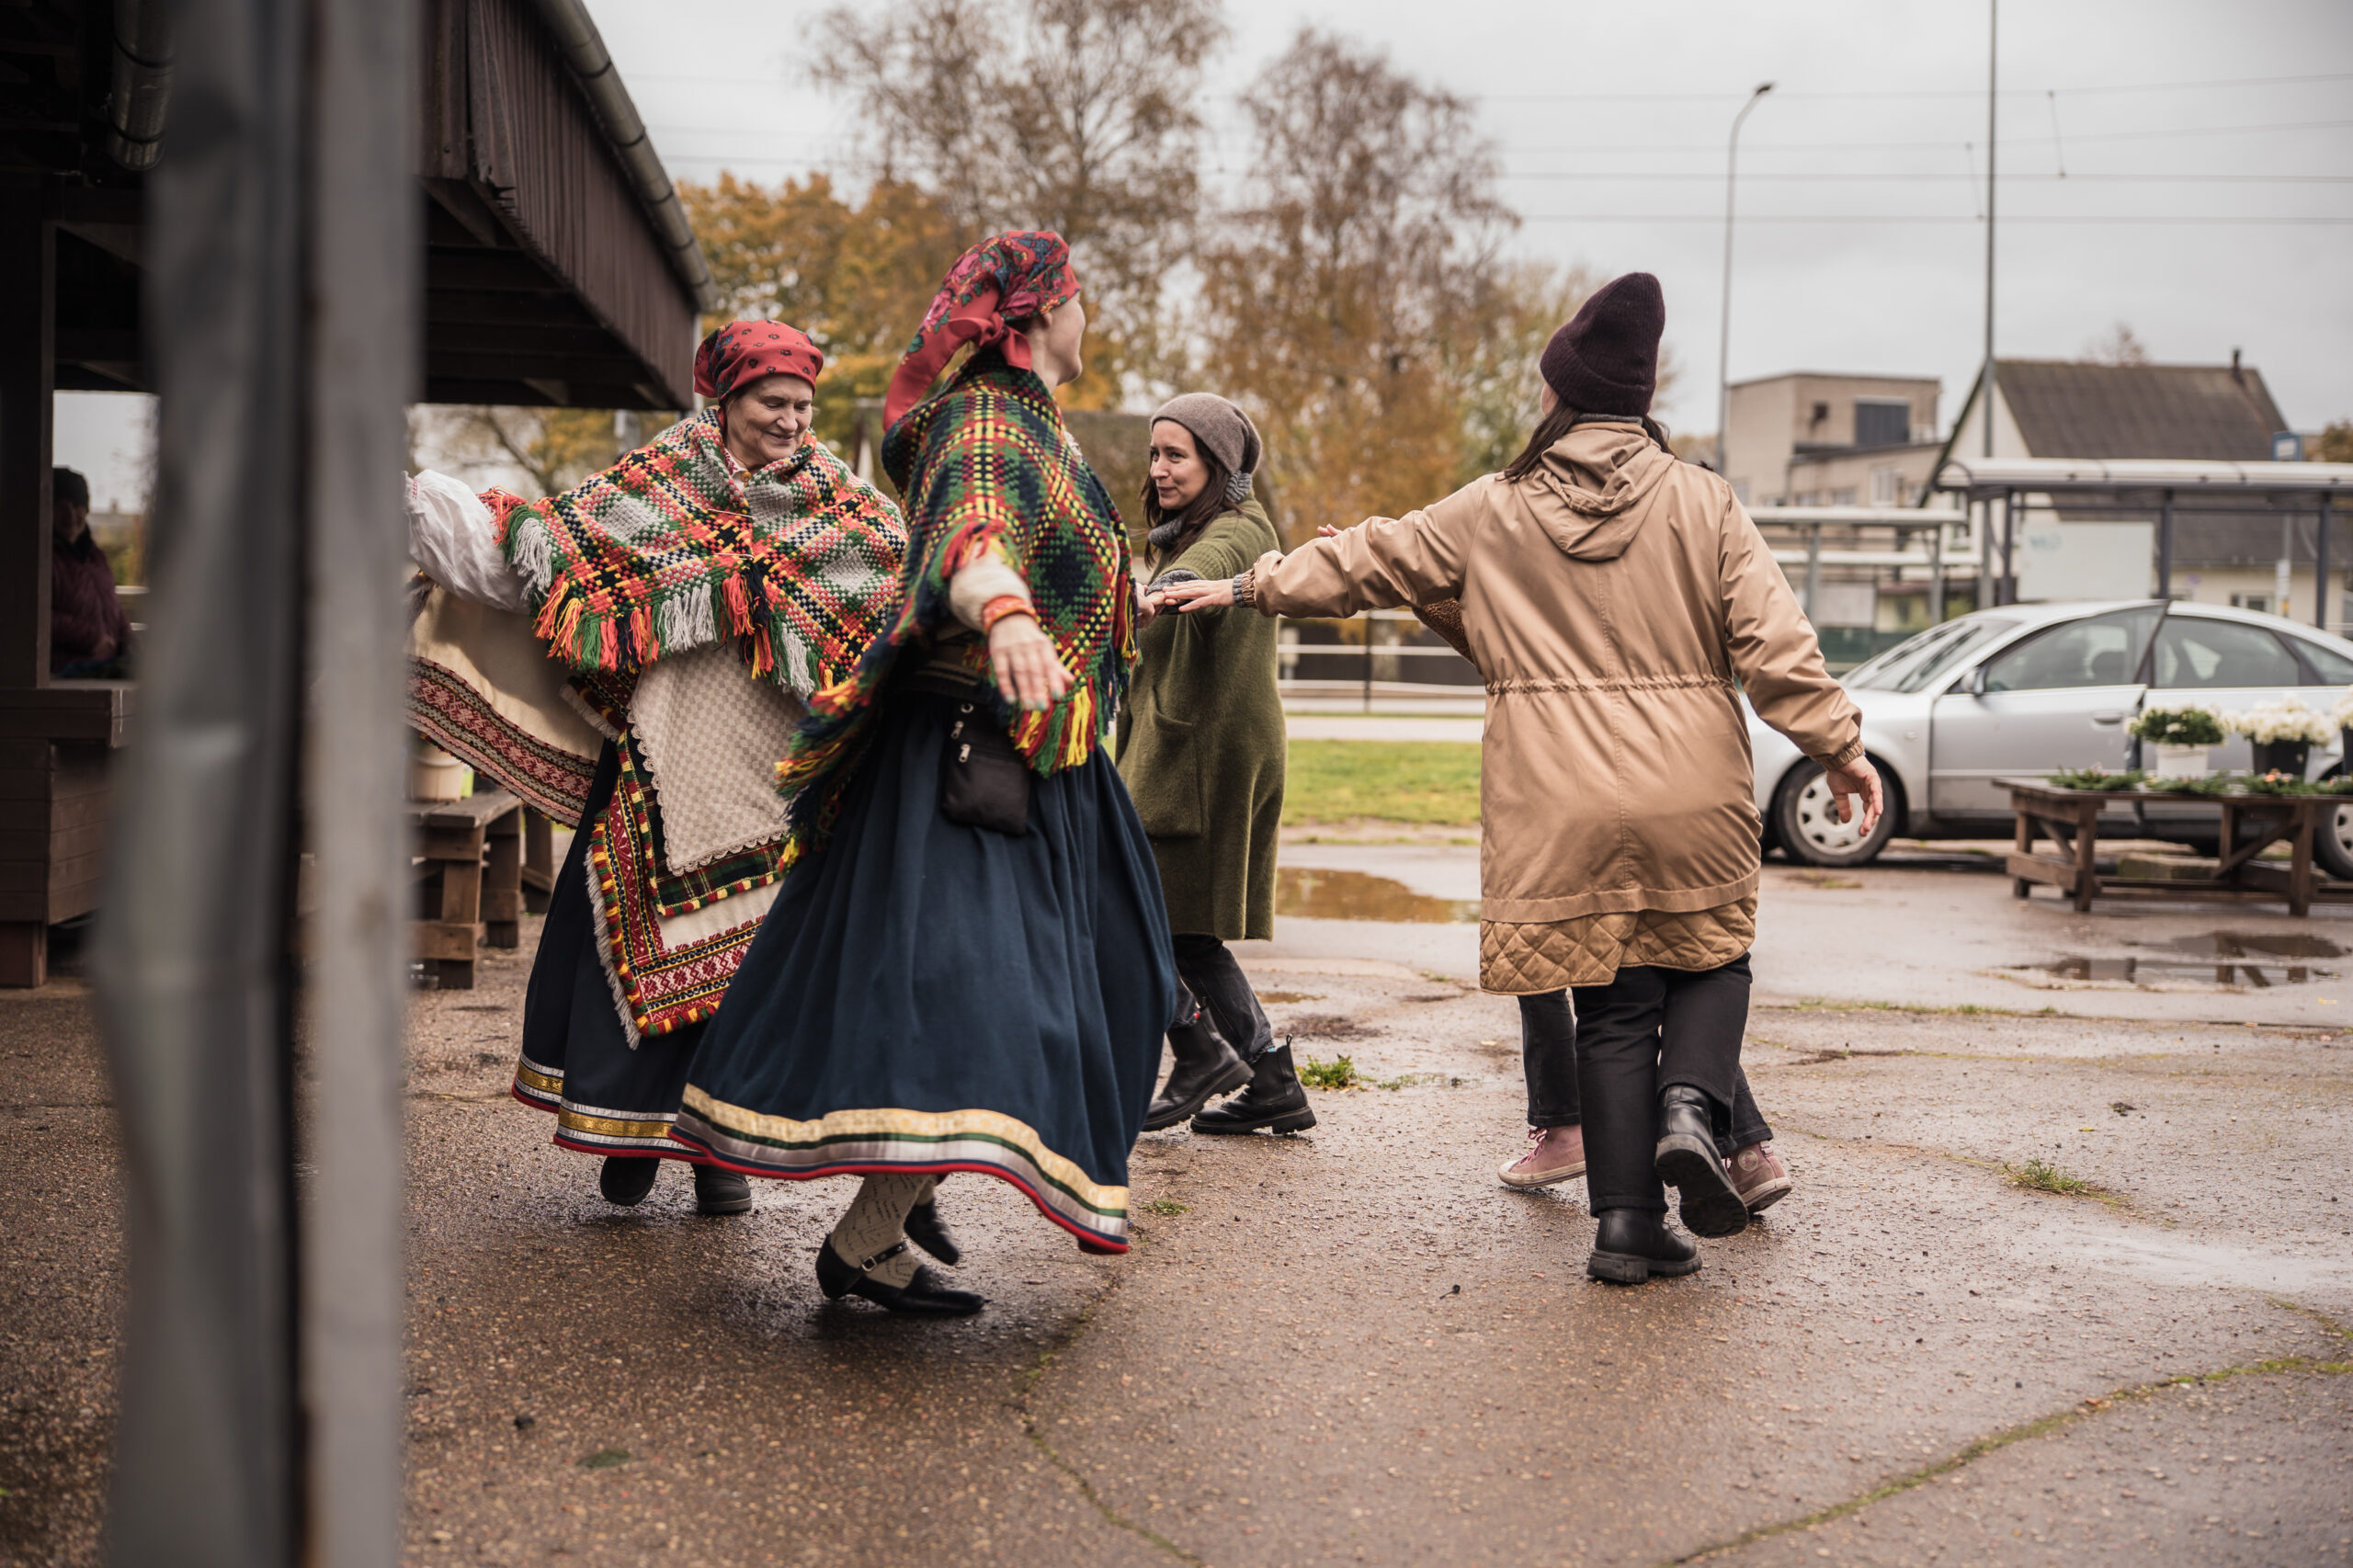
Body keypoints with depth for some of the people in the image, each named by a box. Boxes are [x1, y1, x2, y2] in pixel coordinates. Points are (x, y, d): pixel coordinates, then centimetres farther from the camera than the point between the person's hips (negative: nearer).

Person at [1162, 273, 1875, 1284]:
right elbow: (1773, 640, -3)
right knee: (1711, 960, 19)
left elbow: (1365, 562, 14)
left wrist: (1247, 589, 26)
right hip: (1693, 800, 0)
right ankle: (1690, 1109, -9)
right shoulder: (1701, 502, 2)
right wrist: (1838, 745, 3)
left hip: (1562, 812, 1)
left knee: (1613, 1008, 8)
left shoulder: (1492, 515, 4)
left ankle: (1627, 1217, 3)